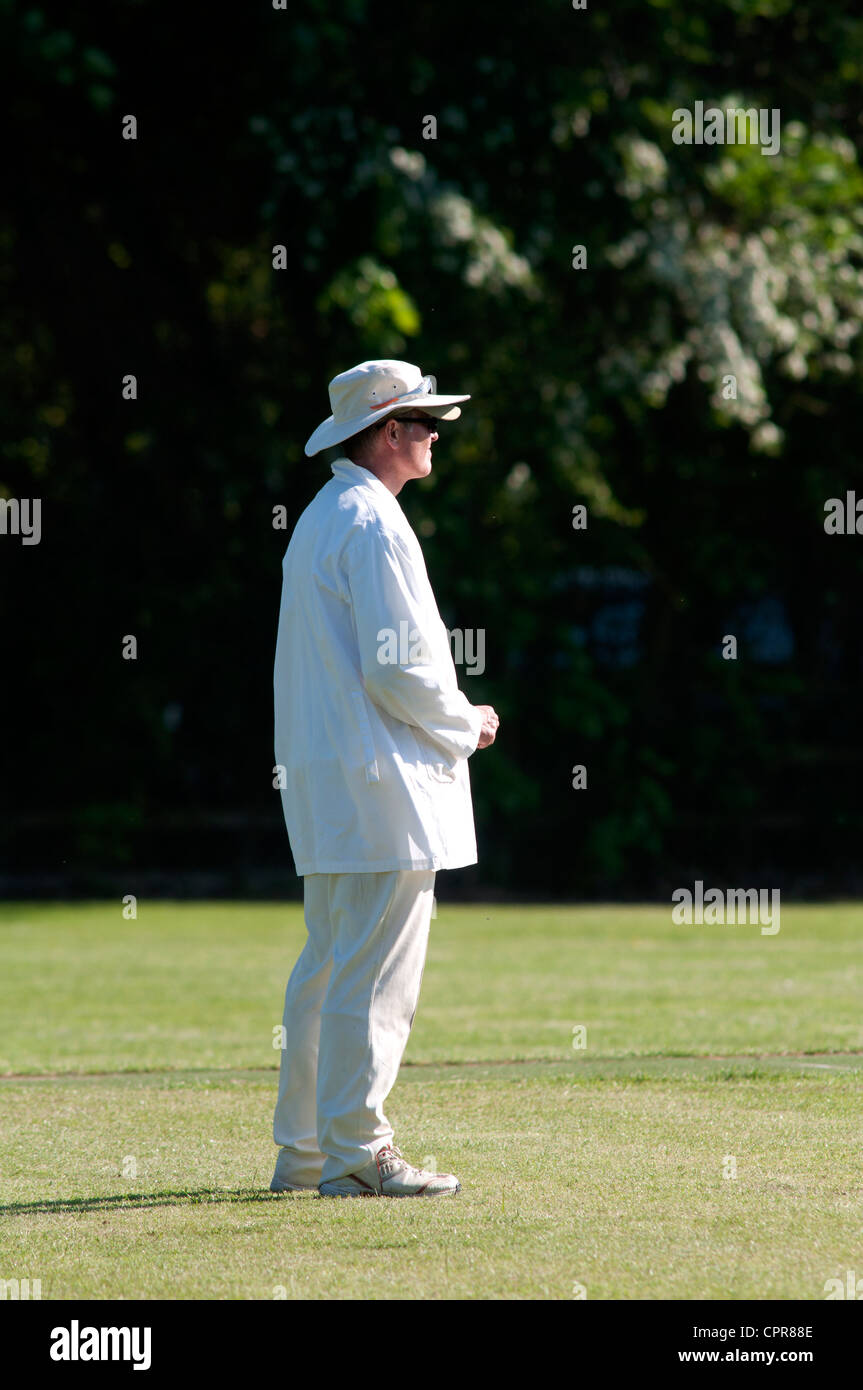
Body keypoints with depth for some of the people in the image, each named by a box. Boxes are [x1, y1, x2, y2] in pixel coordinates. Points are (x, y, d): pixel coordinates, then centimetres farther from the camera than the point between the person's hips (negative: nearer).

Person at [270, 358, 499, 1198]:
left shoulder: (319, 518, 18)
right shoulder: (373, 523, -14)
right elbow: (397, 665, -19)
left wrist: (446, 722, 19)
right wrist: (466, 726, -4)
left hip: (320, 778, 10)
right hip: (380, 782, -10)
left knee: (327, 967, 13)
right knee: (374, 973, -7)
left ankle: (303, 1152, 16)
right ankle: (356, 1153, -7)